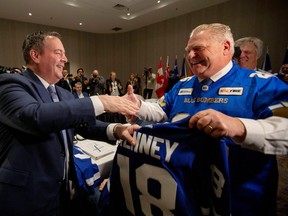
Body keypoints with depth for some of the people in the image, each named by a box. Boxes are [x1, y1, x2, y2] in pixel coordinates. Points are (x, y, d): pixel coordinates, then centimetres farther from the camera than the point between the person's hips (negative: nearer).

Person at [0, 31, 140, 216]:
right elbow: (36, 117, -33)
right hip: (28, 196, -6)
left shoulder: (64, 94, 10)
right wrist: (101, 102, -31)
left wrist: (115, 129, -18)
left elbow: (84, 124, 2)